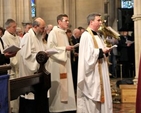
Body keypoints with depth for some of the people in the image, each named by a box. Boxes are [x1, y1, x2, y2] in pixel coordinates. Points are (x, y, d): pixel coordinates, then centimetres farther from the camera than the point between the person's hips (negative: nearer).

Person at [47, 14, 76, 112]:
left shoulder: (64, 34, 13)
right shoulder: (53, 33, -11)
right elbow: (50, 48, -18)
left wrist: (68, 49, 5)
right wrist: (65, 48, -17)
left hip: (64, 63, 8)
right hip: (56, 64, -8)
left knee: (65, 84, 8)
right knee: (57, 86, -4)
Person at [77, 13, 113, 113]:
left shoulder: (97, 35, 15)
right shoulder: (86, 35, -14)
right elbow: (88, 54, -22)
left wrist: (105, 51, 0)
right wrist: (101, 51, -17)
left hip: (100, 71, 9)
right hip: (92, 73, -9)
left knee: (99, 92, 12)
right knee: (92, 96, -4)